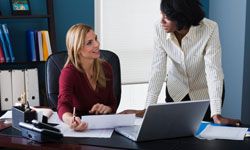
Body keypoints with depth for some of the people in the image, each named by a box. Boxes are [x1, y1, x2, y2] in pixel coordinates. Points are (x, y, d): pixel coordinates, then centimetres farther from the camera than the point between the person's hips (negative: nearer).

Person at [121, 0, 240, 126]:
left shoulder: (209, 29, -30)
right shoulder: (160, 29, -22)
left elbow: (213, 70, -34)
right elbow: (158, 70, -21)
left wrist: (216, 115, -42)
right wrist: (148, 109, -28)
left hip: (205, 92, -2)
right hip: (176, 91, 2)